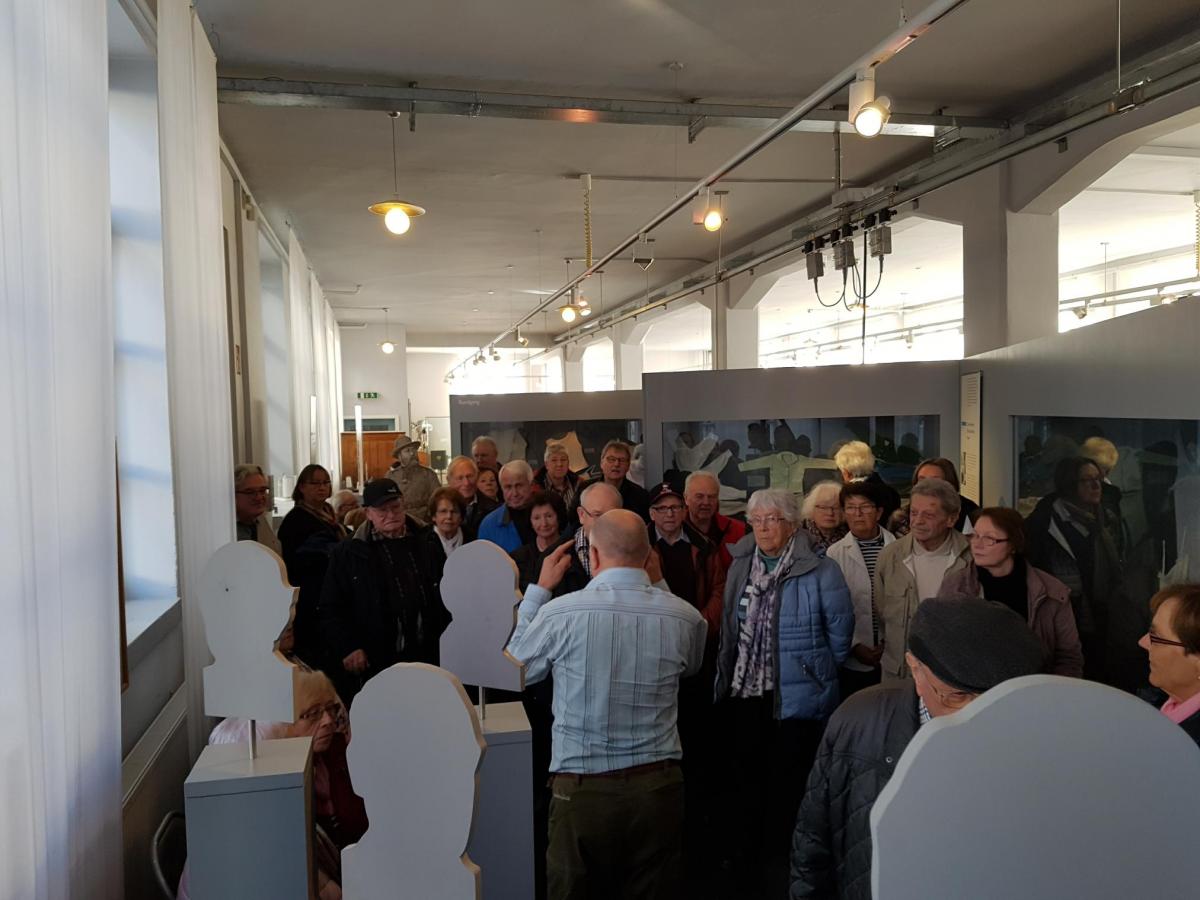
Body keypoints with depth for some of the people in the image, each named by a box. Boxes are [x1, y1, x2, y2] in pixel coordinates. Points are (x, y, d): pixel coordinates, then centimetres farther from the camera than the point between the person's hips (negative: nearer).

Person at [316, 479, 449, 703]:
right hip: (371, 666, -3)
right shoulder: (347, 554, 2)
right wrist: (346, 648, -9)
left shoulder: (421, 548, 13)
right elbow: (329, 609, 1)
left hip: (421, 660, 3)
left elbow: (438, 603, 17)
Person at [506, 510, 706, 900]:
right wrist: (653, 583, 17)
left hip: (581, 789, -2)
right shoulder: (687, 618, -6)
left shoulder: (560, 613, -15)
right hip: (659, 787, 2)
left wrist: (539, 590, 11)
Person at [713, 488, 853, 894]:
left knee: (786, 785, 5)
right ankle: (744, 865, 29)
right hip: (744, 693, 5)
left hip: (797, 696, -5)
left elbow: (840, 627, -3)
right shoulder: (740, 567, 5)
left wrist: (815, 668, 5)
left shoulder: (819, 571, -10)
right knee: (744, 780, 13)